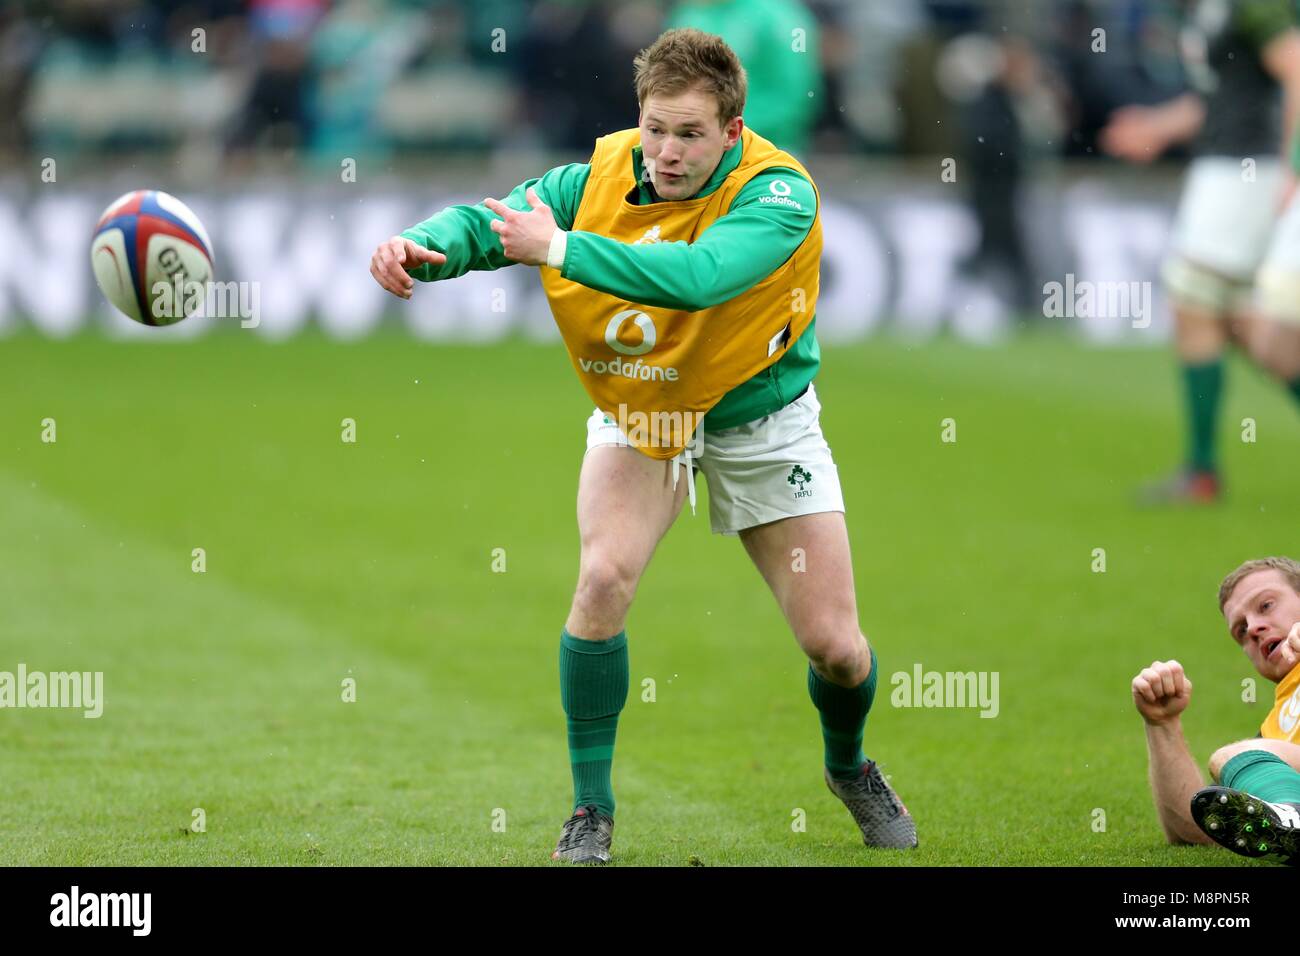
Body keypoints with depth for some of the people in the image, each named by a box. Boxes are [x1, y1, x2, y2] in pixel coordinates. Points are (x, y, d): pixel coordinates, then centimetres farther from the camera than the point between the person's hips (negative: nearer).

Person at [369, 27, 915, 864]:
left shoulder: (778, 192, -30)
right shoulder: (606, 175, -18)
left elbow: (700, 275, -47)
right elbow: (489, 219, -19)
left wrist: (563, 249, -50)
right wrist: (423, 244, -42)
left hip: (761, 421, -1)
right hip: (639, 414, 2)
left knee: (835, 646, -2)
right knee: (605, 577, -24)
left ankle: (849, 766, 35)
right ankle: (591, 808, -8)